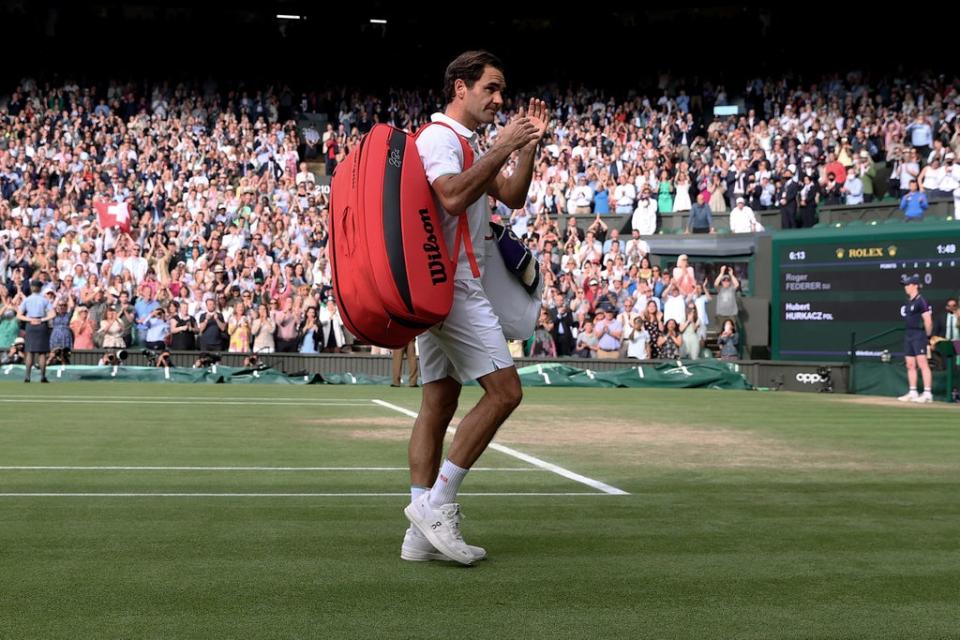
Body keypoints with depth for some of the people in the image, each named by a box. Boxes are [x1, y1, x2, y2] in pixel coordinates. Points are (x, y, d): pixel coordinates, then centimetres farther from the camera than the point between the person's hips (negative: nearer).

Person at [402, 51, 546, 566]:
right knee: (504, 391, -12)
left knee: (438, 405, 7)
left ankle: (422, 533, 7)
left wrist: (529, 146, 11)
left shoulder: (464, 144, 23)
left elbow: (512, 198, 22)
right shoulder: (440, 137, -9)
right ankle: (436, 503, -9)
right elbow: (453, 197, -26)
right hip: (452, 286, -11)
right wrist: (502, 148, -21)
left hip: (438, 288, 11)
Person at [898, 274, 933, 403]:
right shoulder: (909, 302, 16)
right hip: (908, 335, 9)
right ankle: (913, 392, 16)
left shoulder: (921, 301, -11)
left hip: (918, 335, -9)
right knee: (910, 365, 10)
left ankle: (927, 393, -14)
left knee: (922, 363, -12)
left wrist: (927, 336, -7)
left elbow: (928, 321, -13)